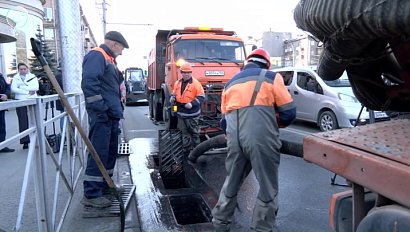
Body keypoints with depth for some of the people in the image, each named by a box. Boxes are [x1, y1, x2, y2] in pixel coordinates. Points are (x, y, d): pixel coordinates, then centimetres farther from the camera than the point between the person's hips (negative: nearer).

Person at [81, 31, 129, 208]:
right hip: (102, 115, -10)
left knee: (111, 150, 17)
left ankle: (105, 183, 31)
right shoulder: (96, 56, -9)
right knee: (99, 152, -8)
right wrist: (100, 108, -23)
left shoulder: (109, 60, 23)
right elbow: (89, 82, -23)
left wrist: (117, 108, 16)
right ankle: (91, 194, -1)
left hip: (112, 115, 10)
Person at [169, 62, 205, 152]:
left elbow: (201, 97, -11)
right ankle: (187, 148, 26)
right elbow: (174, 93, 22)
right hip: (181, 112, 6)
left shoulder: (195, 83, -10)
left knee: (194, 132, 5)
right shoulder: (177, 83, 8)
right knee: (185, 132, 14)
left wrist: (192, 104, -23)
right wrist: (172, 98, -1)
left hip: (192, 113, -6)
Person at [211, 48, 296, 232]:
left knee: (231, 183, 22)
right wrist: (275, 124, 24)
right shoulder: (272, 77, 11)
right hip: (261, 139, -4)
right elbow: (289, 112, 6)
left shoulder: (230, 83, 24)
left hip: (234, 138, 5)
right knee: (268, 188, 10)